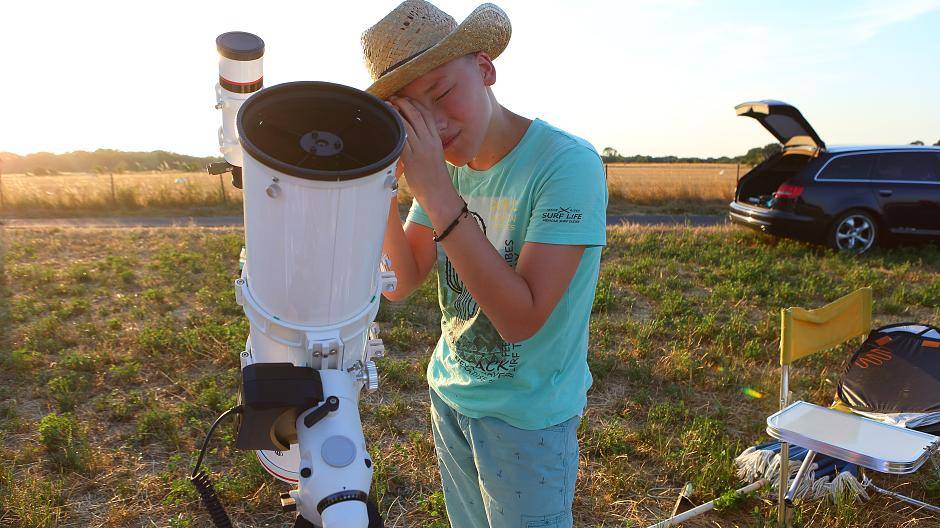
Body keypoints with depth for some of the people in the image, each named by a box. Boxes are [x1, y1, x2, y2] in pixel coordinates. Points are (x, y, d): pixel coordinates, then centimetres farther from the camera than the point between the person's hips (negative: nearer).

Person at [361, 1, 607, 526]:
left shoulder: (569, 163, -24)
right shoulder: (445, 163, -4)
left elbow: (521, 319, -29)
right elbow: (401, 283, -5)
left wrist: (436, 192, -33)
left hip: (527, 419, -6)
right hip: (449, 395, 6)